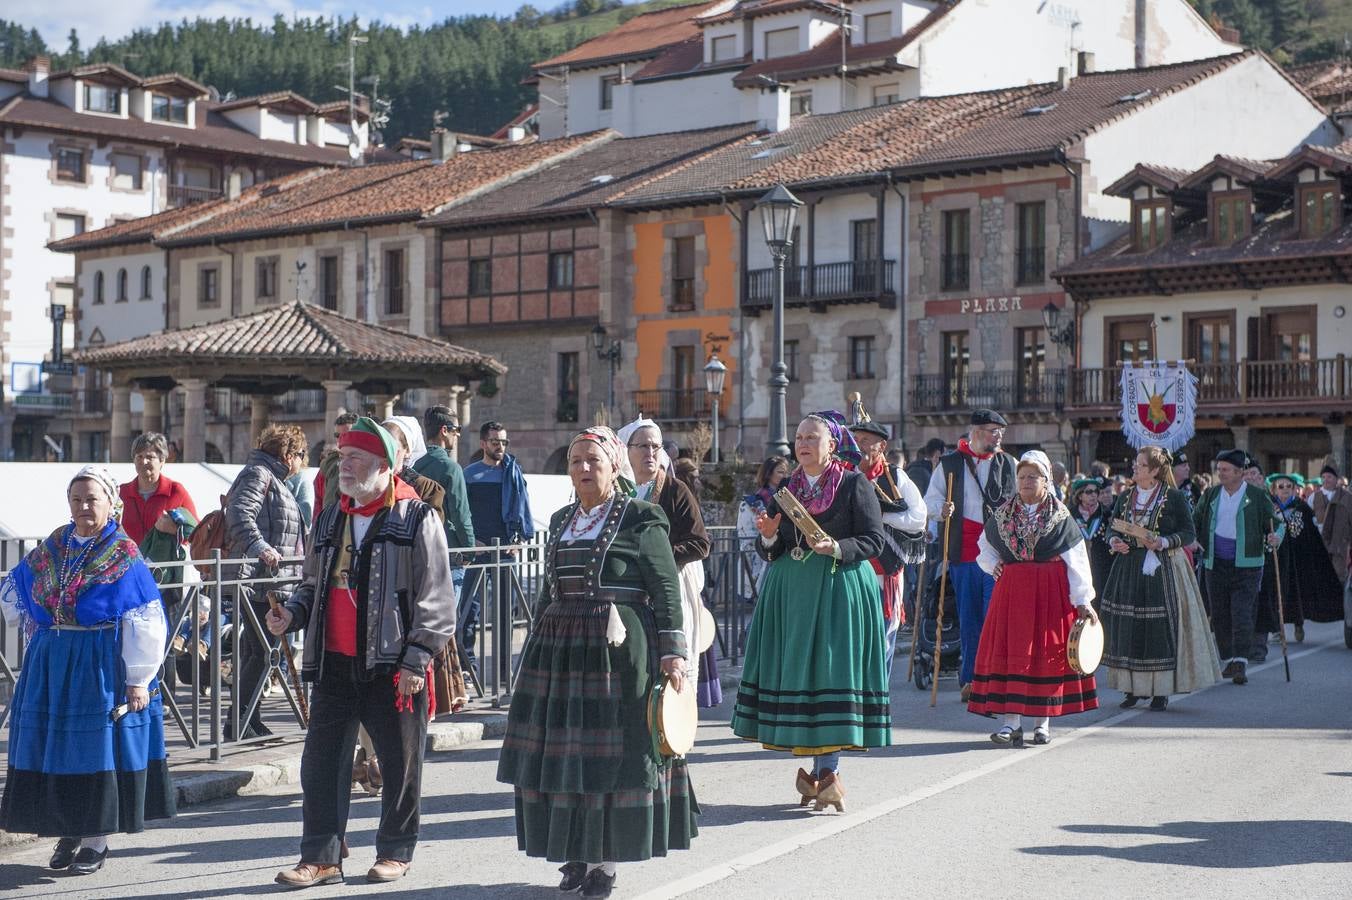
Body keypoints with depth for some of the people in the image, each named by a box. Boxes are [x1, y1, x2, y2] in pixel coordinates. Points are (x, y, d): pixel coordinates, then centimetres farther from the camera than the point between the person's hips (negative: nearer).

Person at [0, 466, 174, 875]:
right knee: (55, 745, 8)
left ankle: (96, 839, 8)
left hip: (102, 668, -5)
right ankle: (68, 833, 20)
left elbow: (143, 624, -11)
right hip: (51, 667, 5)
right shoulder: (52, 548, 7)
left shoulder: (124, 556, -8)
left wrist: (138, 680, -14)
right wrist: (42, 634, 16)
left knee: (98, 746, -2)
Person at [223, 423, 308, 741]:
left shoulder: (273, 478, 25)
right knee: (261, 651, -13)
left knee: (254, 651, 12)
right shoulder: (257, 474, -8)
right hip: (255, 579, -11)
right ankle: (238, 723, -11)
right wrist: (259, 547, -37)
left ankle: (250, 722, 17)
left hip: (268, 581, 11)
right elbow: (240, 514, -24)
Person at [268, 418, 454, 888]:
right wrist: (292, 612, 3)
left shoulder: (417, 519, -6)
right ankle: (321, 857, 11)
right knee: (321, 761, 4)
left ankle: (395, 851, 21)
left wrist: (416, 660, -14)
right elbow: (313, 584, 24)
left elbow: (435, 600, -8)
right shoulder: (329, 519, 13)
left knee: (399, 763, 6)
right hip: (333, 664, 5)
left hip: (391, 668, -5)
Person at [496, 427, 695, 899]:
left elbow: (666, 589, -6)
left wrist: (672, 652, -12)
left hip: (618, 651, -6)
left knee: (610, 753, -3)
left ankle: (605, 858, 7)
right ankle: (576, 853, 17)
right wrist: (536, 646, 21)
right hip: (558, 650, 6)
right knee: (558, 752, 6)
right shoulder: (561, 520, 16)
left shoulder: (641, 518, -2)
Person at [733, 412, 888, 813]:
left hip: (839, 587, -5)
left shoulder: (855, 485, 0)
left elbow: (874, 540, -4)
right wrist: (769, 536, -6)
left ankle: (826, 770, -6)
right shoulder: (786, 489, 14)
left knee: (831, 670, -8)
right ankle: (818, 769, 8)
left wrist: (838, 548, -20)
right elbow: (768, 551, 16)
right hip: (790, 590, 5)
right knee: (795, 671, 1)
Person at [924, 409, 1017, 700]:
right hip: (963, 552, 1)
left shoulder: (1009, 464, 10)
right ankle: (970, 679, 16)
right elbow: (931, 499, 11)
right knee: (968, 618, 7)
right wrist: (941, 508, -10)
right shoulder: (949, 463, 8)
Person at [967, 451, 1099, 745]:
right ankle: (1012, 721, -5)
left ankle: (1043, 721, 9)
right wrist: (993, 566, 1)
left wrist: (1083, 600, -8)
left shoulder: (1060, 516, 0)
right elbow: (984, 547, 22)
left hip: (1050, 590, -2)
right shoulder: (1002, 514, 8)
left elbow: (1076, 561, -3)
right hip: (1012, 588, 2)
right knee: (1011, 650, -5)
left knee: (1047, 650, 0)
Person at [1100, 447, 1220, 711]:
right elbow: (1112, 526, 17)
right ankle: (1134, 688, 10)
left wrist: (1163, 542, -18)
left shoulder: (1175, 497, -3)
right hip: (1129, 568, 5)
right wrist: (1114, 541, -4)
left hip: (1163, 569, -5)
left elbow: (1189, 533, -3)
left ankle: (1161, 691, -2)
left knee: (1161, 627, -8)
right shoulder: (1125, 498, 11)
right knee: (1128, 627, 1)